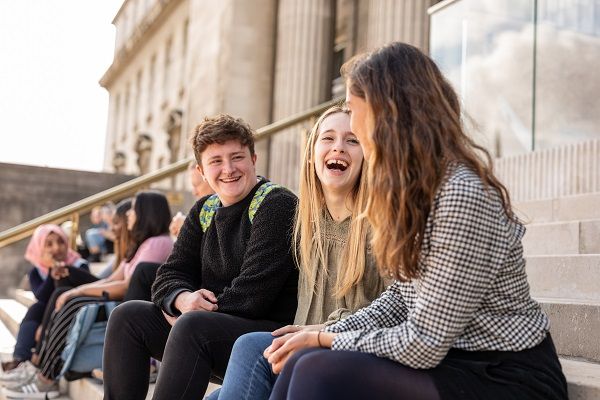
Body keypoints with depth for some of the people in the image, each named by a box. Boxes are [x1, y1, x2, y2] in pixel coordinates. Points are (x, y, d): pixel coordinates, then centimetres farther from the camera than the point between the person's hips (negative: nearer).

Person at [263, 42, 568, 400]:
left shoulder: (463, 193, -23)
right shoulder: (415, 187, 7)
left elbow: (422, 346, -22)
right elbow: (402, 296, 12)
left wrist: (328, 340, -8)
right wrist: (323, 335, 1)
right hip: (453, 361, 8)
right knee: (305, 364, -8)